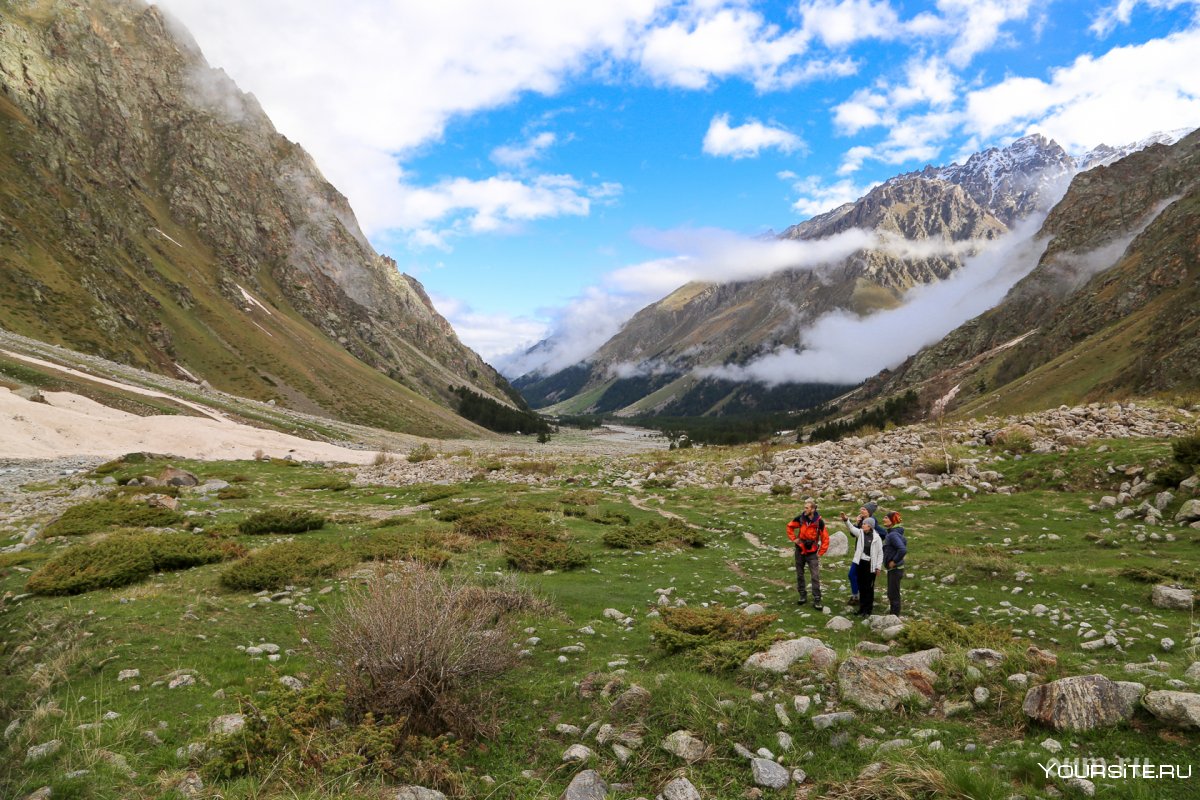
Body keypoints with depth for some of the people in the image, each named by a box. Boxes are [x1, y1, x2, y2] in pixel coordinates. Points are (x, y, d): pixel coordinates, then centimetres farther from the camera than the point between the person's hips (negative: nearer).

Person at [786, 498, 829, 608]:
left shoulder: (819, 522, -16)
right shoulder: (800, 519, -10)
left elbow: (825, 539, -8)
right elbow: (790, 526, 8)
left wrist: (820, 553, -8)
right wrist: (794, 539, 0)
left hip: (812, 553, -3)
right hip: (800, 551, 3)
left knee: (815, 577, -5)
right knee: (799, 575, 12)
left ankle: (817, 600, 1)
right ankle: (803, 596, 26)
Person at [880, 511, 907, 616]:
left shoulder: (893, 535, -22)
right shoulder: (889, 533, 7)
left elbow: (903, 550, -33)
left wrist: (894, 561, -21)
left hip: (895, 568, -10)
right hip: (892, 568, 10)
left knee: (893, 594, 0)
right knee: (891, 594, 18)